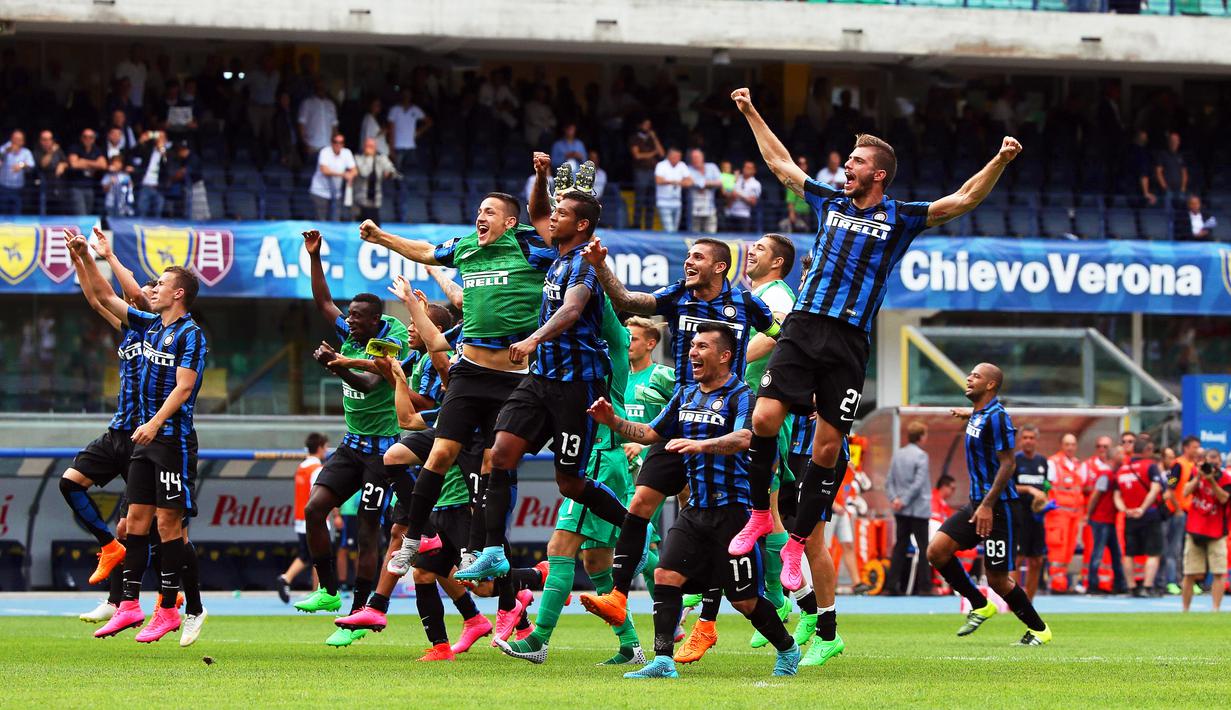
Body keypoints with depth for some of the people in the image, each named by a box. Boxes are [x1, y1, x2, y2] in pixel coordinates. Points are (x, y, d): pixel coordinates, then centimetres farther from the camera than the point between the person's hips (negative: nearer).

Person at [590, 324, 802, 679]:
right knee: (666, 574, -11)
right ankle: (663, 662, -11)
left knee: (744, 599, -1)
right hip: (696, 509, 7)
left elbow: (743, 439, -28)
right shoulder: (686, 395, 14)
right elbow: (651, 433, 23)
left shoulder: (741, 396, -9)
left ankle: (788, 651, 22)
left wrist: (700, 445, -45)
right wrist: (613, 421, 6)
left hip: (733, 509, -7)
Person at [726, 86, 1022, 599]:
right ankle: (759, 516, 5)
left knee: (828, 447, -3)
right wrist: (751, 113, 31)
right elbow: (780, 163, 28)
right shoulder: (830, 201, 16)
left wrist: (1000, 162, -15)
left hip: (849, 342, -2)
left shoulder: (899, 219, 6)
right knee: (765, 418, -14)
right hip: (802, 326, 2)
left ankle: (797, 543, 9)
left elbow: (962, 200, -1)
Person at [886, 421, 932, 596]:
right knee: (923, 547, 0)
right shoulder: (921, 456, -10)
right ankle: (924, 585, -3)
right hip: (919, 509, -6)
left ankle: (893, 584, 3)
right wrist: (904, 501, -12)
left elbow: (890, 482, 5)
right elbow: (918, 483, -17)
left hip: (901, 511, 6)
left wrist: (894, 498, -6)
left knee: (900, 547, 8)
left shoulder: (897, 455, 10)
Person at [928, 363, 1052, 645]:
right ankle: (980, 606, 12)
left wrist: (988, 505, -24)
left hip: (996, 505, -9)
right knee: (936, 551, -1)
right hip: (977, 502, 9)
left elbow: (1007, 463, -20)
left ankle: (1038, 630, 12)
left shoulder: (996, 417, -16)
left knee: (997, 578, -4)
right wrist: (969, 415, 44)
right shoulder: (979, 414, 11)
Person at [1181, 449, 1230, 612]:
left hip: (1216, 533, -2)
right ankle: (1185, 609, 13)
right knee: (1190, 574, 4)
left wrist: (1211, 480, -26)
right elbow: (1186, 491, -8)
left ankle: (1216, 609, -8)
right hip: (1194, 531, 2)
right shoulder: (1197, 473, 3)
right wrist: (1198, 477, -19)